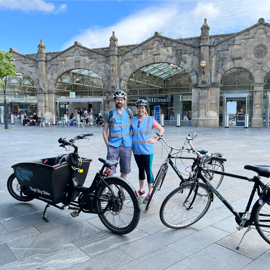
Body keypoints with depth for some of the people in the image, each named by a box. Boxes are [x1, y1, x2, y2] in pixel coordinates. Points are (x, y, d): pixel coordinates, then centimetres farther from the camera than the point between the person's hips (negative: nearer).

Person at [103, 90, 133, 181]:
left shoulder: (129, 112, 9)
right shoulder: (109, 114, 2)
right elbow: (104, 131, 4)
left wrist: (133, 142, 9)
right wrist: (108, 145, -6)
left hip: (127, 146, 3)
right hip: (113, 146, -2)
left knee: (125, 170, 9)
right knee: (110, 170, -5)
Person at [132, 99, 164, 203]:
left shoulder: (150, 120, -2)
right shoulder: (133, 120, 8)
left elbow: (161, 129, 4)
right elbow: (131, 132, 22)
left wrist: (155, 140, -5)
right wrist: (131, 141, 7)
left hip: (147, 150, -4)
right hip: (136, 150, 4)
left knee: (148, 170, -2)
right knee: (141, 170, 15)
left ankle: (150, 193, 8)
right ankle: (141, 190, 28)